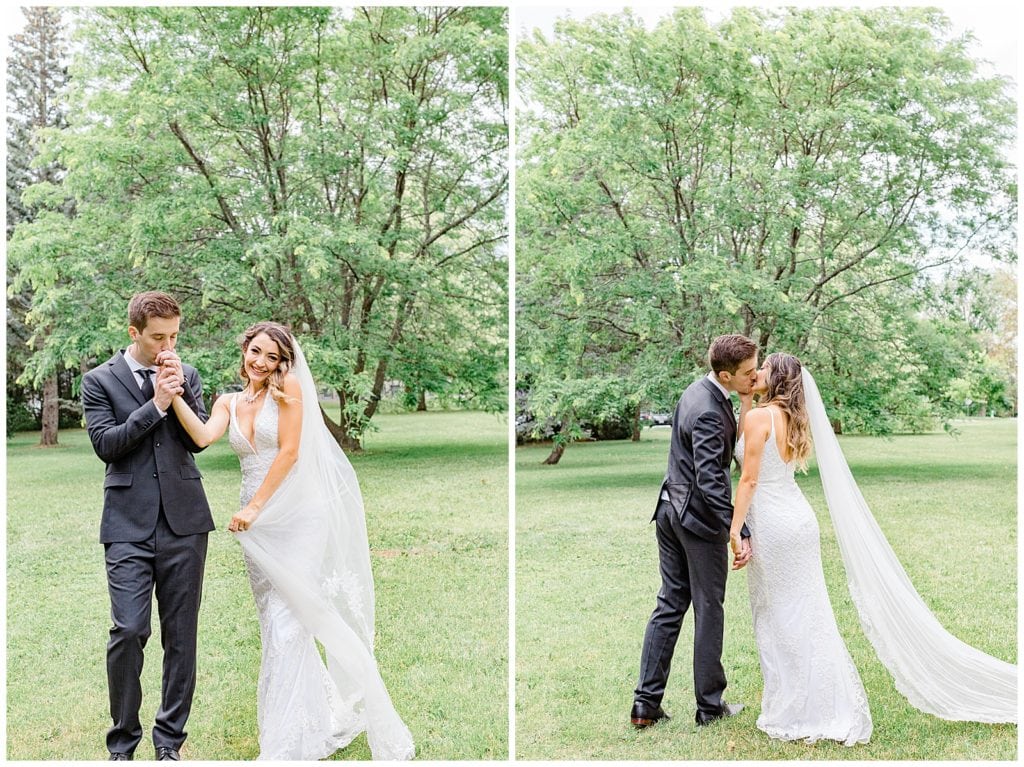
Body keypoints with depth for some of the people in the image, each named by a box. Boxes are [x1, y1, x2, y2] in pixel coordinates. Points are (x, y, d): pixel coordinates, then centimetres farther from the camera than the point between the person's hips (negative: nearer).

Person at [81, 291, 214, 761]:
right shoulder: (99, 381, 3)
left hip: (183, 521, 3)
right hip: (128, 526, -2)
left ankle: (169, 740, 19)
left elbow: (199, 440, 4)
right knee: (127, 632, -9)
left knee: (181, 634, 6)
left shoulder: (186, 376, 11)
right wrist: (156, 404, -11)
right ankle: (122, 744, 9)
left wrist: (180, 394, -8)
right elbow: (105, 444, -6)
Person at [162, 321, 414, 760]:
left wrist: (253, 507, -12)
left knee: (287, 624, -8)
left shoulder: (289, 388, -2)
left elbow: (289, 452, -9)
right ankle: (324, 713, 23)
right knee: (274, 623, 8)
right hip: (257, 522, 6)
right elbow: (203, 436, -7)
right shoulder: (230, 403, 13)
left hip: (296, 516, -6)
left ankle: (287, 743, 3)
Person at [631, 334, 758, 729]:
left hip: (671, 508, 9)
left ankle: (646, 703, 14)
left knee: (670, 604, 12)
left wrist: (745, 406, -3)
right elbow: (710, 481, -29)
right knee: (709, 610, 6)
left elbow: (727, 445, 8)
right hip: (699, 517, -9)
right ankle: (709, 704, 19)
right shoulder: (708, 412, -24)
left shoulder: (699, 390, 6)